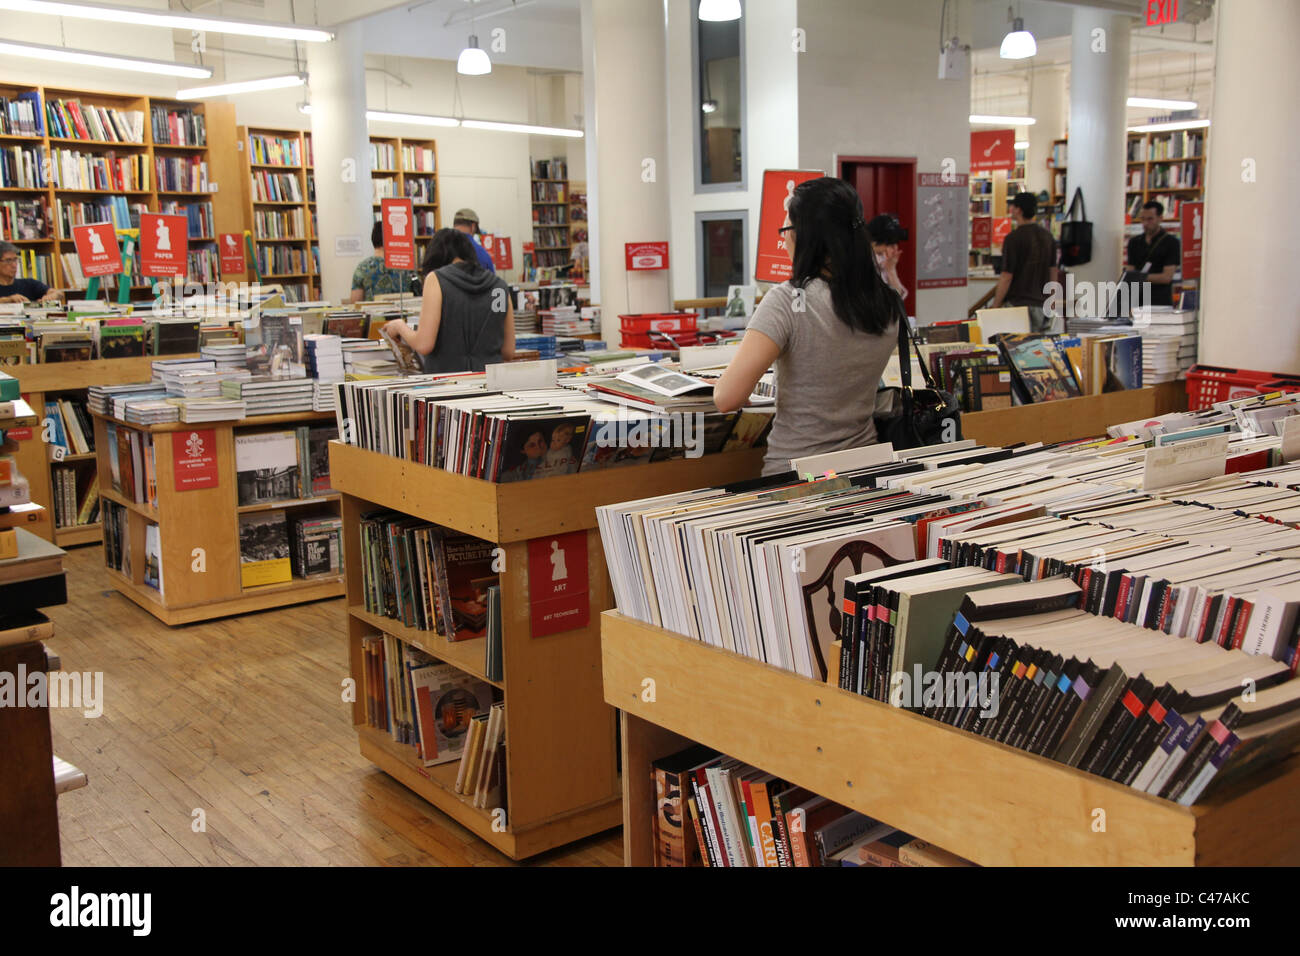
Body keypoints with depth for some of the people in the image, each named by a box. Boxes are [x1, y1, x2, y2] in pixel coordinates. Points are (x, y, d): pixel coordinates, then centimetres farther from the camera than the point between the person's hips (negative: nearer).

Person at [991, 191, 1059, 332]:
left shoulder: (1013, 238, -13)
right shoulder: (1047, 236, 9)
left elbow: (1007, 277, -14)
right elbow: (1052, 272, 14)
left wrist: (995, 307, -7)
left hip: (1018, 304, -7)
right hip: (1043, 304, 7)